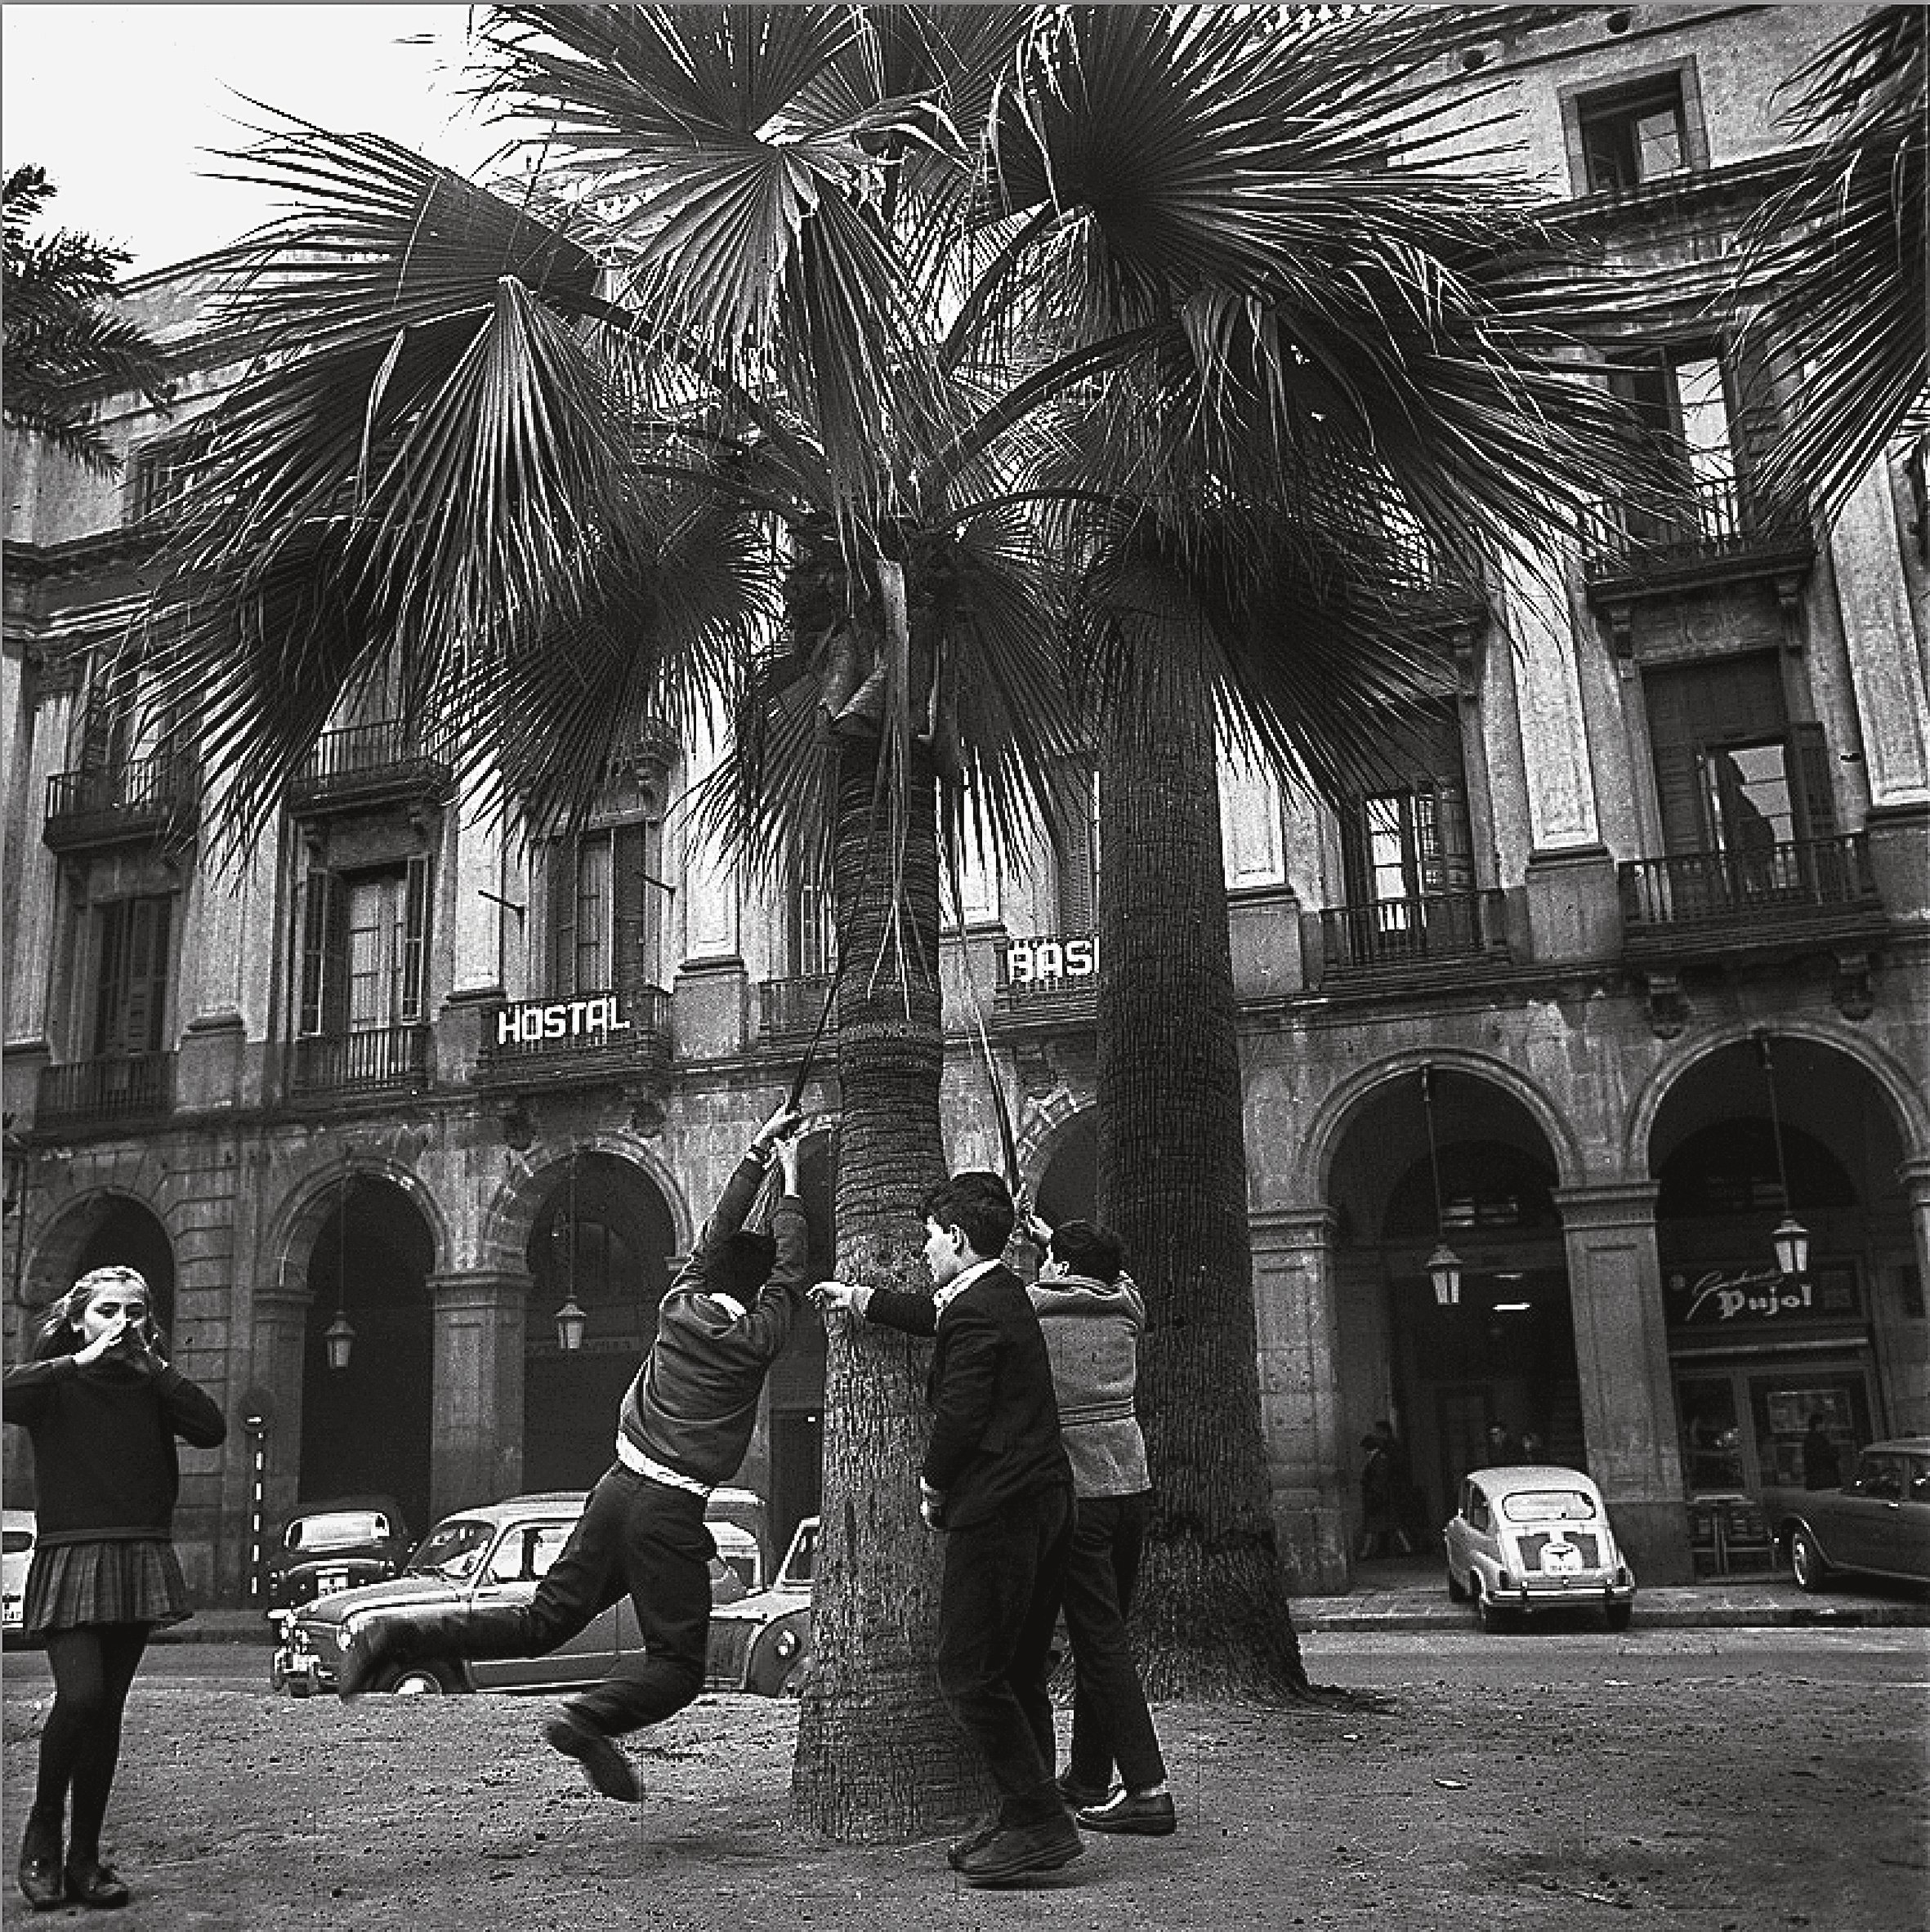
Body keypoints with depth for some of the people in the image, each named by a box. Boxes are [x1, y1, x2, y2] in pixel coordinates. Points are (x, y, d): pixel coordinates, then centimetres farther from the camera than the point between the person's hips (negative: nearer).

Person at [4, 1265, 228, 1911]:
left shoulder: (150, 1386, 9)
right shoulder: (56, 1381, 1)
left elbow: (211, 1429, -6)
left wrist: (154, 1365, -8)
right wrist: (81, 1360, -20)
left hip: (139, 1560, 3)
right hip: (70, 1558, -3)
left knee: (108, 1710, 7)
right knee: (80, 1695, -18)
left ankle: (84, 1858, 17)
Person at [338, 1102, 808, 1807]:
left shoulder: (680, 1307, 8)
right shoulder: (758, 1338, -6)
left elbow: (716, 1234, 19)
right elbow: (792, 1269, 6)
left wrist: (754, 1156, 22)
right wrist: (789, 1180, 13)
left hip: (618, 1485, 6)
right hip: (670, 1511, -6)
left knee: (545, 1619, 12)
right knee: (679, 1666, 4)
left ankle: (399, 1636, 0)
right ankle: (588, 1719, -21)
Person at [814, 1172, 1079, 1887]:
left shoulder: (976, 1314, -17)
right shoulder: (1004, 1292, 14)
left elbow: (958, 1420, -20)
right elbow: (937, 1316, 32)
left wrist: (932, 1487, -2)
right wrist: (858, 1299, 42)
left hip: (995, 1512, -10)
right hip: (1044, 1503, 10)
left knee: (969, 1675, -5)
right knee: (1018, 1675, 15)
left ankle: (1040, 1823, -4)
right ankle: (1027, 1817, 21)